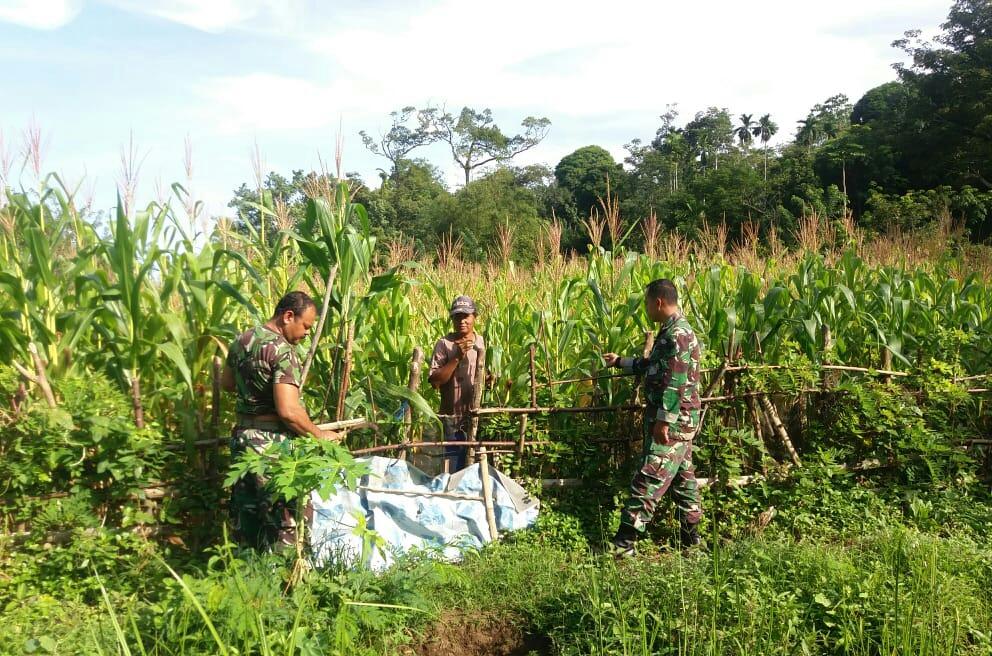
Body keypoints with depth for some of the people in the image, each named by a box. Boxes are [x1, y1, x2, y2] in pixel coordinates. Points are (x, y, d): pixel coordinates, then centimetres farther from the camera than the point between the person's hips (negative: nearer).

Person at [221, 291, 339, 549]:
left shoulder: (241, 340, 7)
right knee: (282, 517, 1)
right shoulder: (283, 351, -19)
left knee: (245, 511, 17)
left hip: (242, 434, 9)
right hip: (272, 442, -9)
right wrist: (319, 433, -13)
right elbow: (288, 411, -26)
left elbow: (227, 383, 22)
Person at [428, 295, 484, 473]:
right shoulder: (444, 344, -5)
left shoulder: (483, 343, 7)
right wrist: (457, 357, -19)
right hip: (453, 420, -3)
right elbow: (435, 381, -13)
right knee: (453, 471, 1)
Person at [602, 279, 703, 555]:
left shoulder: (677, 335, -19)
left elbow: (675, 382, -24)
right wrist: (620, 362, 33)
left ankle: (623, 543, -5)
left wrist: (663, 421, -24)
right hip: (677, 421, 10)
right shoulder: (672, 331, 14)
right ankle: (690, 535, 26)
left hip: (672, 421, -10)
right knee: (682, 476, 15)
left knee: (648, 479, -8)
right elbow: (653, 366, 27)